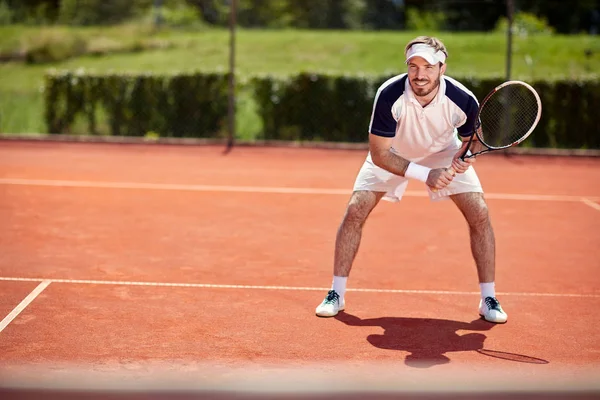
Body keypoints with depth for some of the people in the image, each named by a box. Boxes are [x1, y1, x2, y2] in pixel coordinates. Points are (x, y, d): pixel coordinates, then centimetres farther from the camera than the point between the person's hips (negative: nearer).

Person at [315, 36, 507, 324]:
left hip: (444, 152, 1)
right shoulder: (389, 95, -35)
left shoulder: (464, 100, -30)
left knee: (480, 214, -12)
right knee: (355, 211, -14)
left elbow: (473, 139, -7)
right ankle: (336, 294, 1)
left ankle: (488, 299, 2)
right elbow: (379, 153, -28)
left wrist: (464, 156, -31)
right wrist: (425, 175, -36)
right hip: (391, 154, -1)